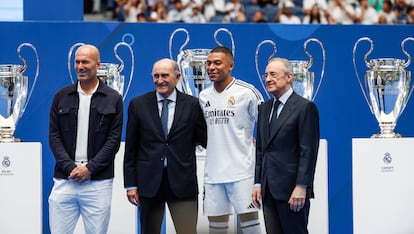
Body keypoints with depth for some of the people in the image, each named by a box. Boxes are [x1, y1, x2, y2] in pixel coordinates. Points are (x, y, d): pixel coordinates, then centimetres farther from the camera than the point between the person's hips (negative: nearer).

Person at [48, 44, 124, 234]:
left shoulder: (113, 99, 5)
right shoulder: (61, 97, 10)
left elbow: (114, 139, 1)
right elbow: (54, 137, 7)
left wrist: (90, 168, -9)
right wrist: (70, 168, -6)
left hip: (98, 182, -1)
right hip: (64, 180, 1)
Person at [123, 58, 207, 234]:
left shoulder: (192, 105, 2)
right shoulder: (138, 104, 5)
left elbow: (204, 139, 11)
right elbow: (131, 148, 6)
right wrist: (130, 184, 3)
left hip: (182, 182, -1)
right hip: (149, 182, 1)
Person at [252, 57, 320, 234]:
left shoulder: (305, 107, -7)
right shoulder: (264, 108, 16)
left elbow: (308, 151, -12)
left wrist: (301, 187, -17)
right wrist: (258, 183, 11)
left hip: (292, 190, -7)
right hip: (269, 189, 7)